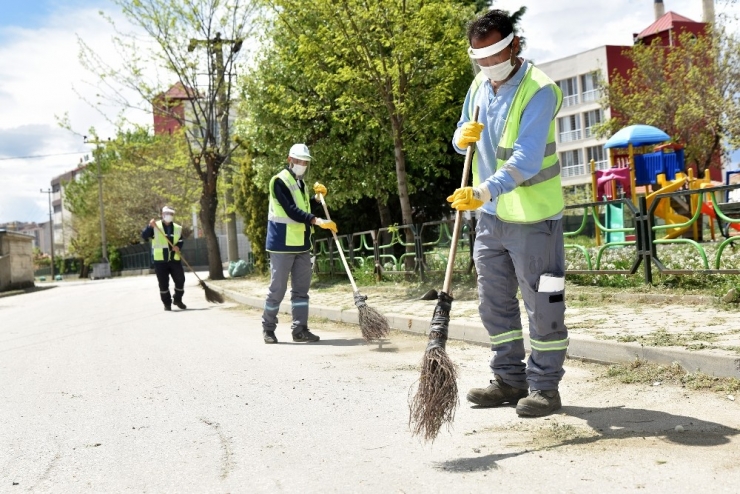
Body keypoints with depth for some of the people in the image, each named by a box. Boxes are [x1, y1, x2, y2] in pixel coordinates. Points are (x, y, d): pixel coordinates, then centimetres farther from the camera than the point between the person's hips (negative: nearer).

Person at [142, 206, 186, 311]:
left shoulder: (178, 228, 9)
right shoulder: (155, 226, 0)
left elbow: (180, 241, 13)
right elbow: (144, 236, -11)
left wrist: (178, 246, -10)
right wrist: (150, 226, -27)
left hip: (175, 259, 3)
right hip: (160, 260, -3)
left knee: (180, 280, 5)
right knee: (163, 283, 0)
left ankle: (178, 300, 25)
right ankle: (167, 303, 13)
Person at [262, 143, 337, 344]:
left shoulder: (300, 183, 17)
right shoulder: (280, 181, -11)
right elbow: (291, 210, -22)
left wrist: (317, 197, 7)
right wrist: (318, 221, -30)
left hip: (302, 244, 8)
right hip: (283, 244, -8)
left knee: (301, 288, 7)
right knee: (277, 288, -2)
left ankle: (300, 329, 11)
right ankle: (268, 328, 11)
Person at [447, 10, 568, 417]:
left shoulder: (538, 90, -16)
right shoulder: (479, 87, 8)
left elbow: (527, 158, -27)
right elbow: (461, 140, 18)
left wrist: (484, 191, -39)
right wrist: (462, 137, -7)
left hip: (532, 216, -8)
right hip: (490, 215, 8)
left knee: (541, 304, 1)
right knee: (494, 302, 13)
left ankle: (544, 387, 12)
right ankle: (510, 380, 25)